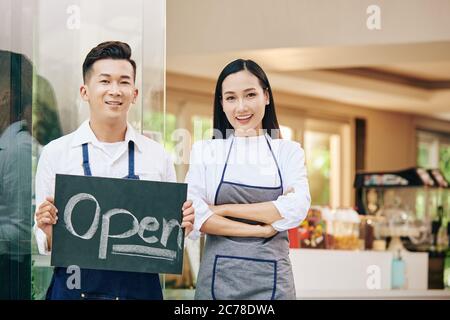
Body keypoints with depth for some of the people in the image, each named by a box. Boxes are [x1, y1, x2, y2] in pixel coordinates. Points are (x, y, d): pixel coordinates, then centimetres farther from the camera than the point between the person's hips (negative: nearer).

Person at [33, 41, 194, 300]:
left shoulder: (158, 156, 3)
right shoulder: (55, 153, -1)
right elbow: (45, 246, 4)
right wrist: (47, 228, -17)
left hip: (141, 288, 1)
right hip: (74, 289, -1)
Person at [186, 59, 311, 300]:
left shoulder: (288, 151, 5)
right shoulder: (204, 151, 4)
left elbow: (296, 210, -10)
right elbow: (195, 215, -8)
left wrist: (223, 209, -9)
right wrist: (259, 229, -12)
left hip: (271, 280, 0)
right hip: (218, 278, 0)